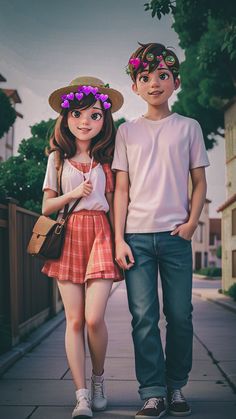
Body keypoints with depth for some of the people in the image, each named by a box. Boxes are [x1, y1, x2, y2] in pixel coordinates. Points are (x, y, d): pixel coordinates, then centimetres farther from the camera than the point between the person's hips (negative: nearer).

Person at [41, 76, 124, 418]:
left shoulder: (107, 159, 9)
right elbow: (47, 206, 10)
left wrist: (120, 242, 1)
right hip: (68, 236, 1)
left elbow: (112, 204, 10)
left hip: (100, 235, -1)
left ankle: (98, 379, 15)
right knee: (74, 319, -3)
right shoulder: (57, 158, 10)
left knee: (94, 317, -12)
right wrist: (73, 194, -7)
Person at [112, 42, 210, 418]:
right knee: (144, 317, -1)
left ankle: (176, 386, 19)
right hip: (137, 235, 0)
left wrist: (192, 222, -5)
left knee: (179, 315, 3)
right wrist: (119, 238, -1)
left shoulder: (188, 127, 9)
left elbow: (199, 181, 10)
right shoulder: (127, 131, 10)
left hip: (176, 235, 0)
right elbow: (122, 188, 7)